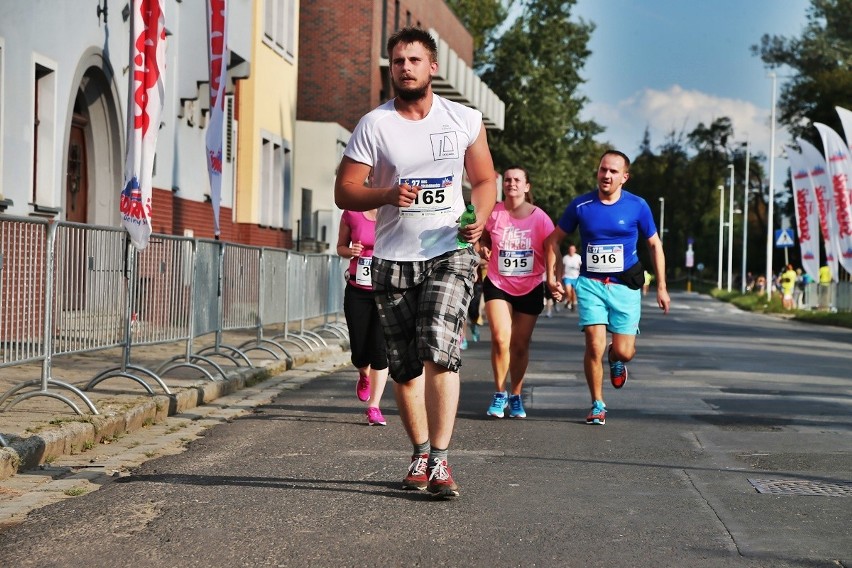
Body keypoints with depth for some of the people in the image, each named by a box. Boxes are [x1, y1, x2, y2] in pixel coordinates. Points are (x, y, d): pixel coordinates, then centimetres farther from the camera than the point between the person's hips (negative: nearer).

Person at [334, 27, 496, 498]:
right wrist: (387, 195, -19)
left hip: (449, 253, -1)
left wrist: (479, 220, -7)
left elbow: (484, 180, 14)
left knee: (439, 350, -19)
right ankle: (420, 454, 24)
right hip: (393, 260, 1)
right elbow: (344, 192, 0)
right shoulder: (373, 125, 1)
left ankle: (440, 460, -16)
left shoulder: (465, 120, 5)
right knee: (404, 367, 7)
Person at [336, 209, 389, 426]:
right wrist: (350, 251, -10)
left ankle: (374, 407, 1)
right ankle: (364, 376, 39)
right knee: (359, 353, 2)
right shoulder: (351, 214, -1)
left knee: (380, 349, -9)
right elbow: (341, 247, 12)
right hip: (357, 292, 2)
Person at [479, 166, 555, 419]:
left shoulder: (539, 218, -8)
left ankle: (515, 395, 27)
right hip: (498, 284, 0)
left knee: (520, 345, 7)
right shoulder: (494, 213, -5)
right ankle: (499, 393, 2)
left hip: (530, 289, 0)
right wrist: (483, 247, -8)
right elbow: (484, 236, 15)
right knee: (500, 339, -16)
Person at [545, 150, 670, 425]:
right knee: (595, 346, -12)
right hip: (591, 284, 0)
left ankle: (616, 360, 35)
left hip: (625, 286, 0)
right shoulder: (581, 205, -2)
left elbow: (655, 245, 9)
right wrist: (552, 275, 1)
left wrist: (661, 287, 7)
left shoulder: (637, 206, -2)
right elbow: (553, 240, 10)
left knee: (624, 351, -5)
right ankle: (597, 405, 6)